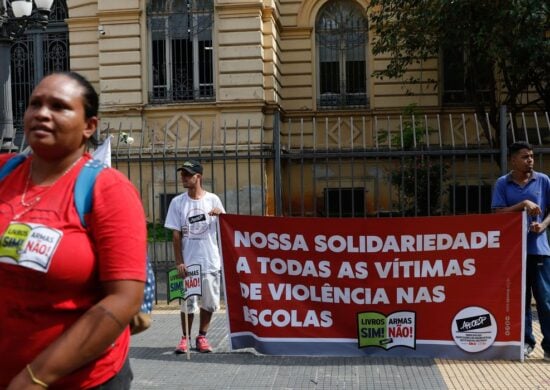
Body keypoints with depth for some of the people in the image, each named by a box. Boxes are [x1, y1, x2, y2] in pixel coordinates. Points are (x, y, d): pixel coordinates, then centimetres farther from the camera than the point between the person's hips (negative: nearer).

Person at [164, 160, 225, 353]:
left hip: (210, 261, 1)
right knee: (188, 302, 3)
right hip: (188, 262, -1)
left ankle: (202, 337, 21)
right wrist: (179, 262, -7)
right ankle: (185, 338, 18)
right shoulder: (177, 202, 2)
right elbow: (176, 235, 0)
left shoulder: (213, 199, 3)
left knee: (209, 301, 7)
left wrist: (221, 214, -15)